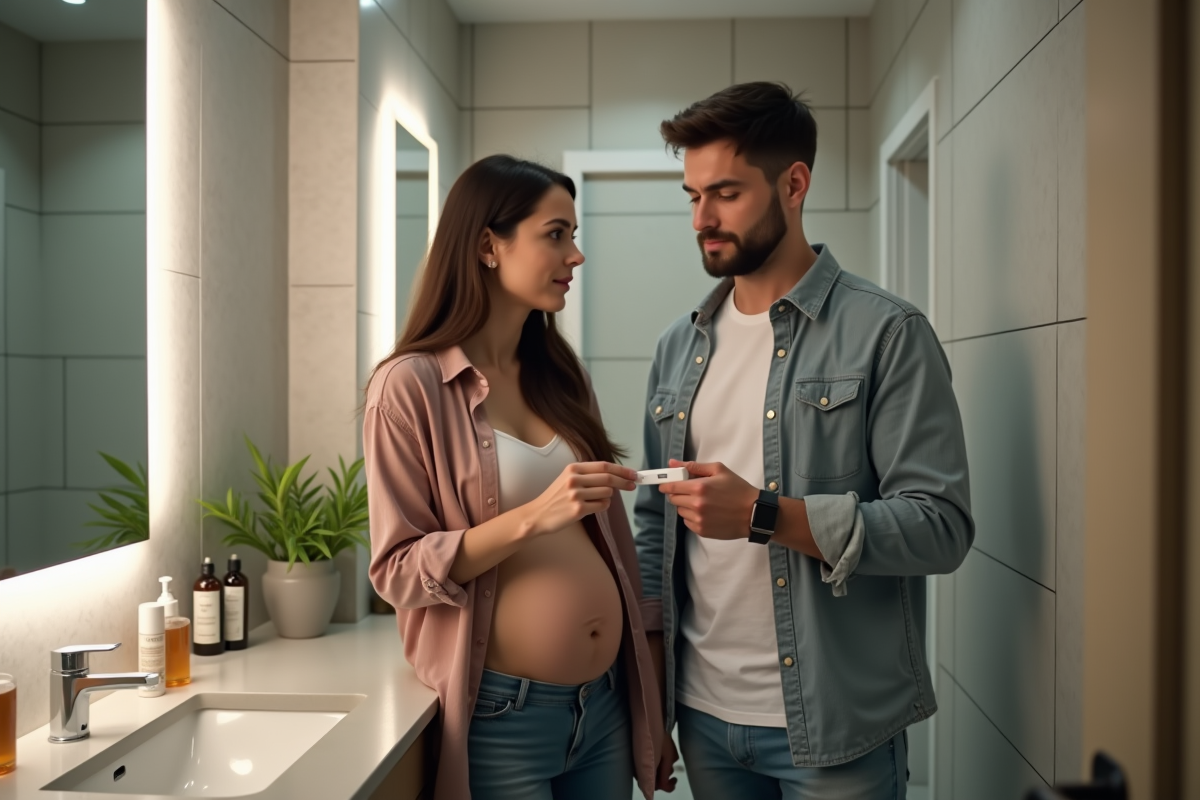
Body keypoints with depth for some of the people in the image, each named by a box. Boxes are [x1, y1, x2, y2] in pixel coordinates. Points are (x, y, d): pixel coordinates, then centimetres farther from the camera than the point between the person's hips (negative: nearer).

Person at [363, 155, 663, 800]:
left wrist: (649, 694, 14)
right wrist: (531, 516, -25)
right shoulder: (411, 385, -10)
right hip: (501, 714, -6)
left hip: (607, 701, 6)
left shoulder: (561, 377, 8)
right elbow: (397, 569, -11)